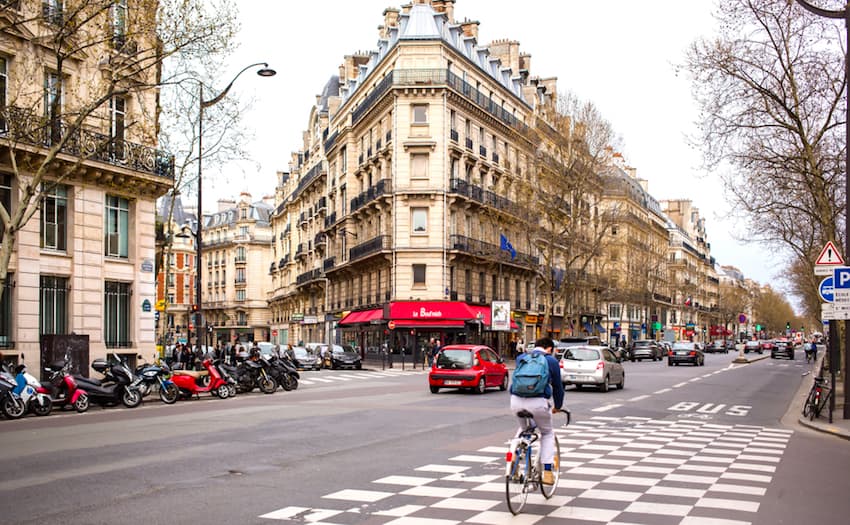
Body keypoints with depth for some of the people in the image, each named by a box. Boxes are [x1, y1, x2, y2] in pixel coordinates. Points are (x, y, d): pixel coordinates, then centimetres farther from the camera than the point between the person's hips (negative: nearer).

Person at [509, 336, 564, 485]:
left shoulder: (520, 358, 21)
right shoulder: (551, 361, 10)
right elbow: (557, 386, 16)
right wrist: (557, 406, 32)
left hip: (516, 401, 3)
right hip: (538, 403, -3)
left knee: (523, 428, 34)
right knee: (547, 434, 21)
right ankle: (547, 472, 12)